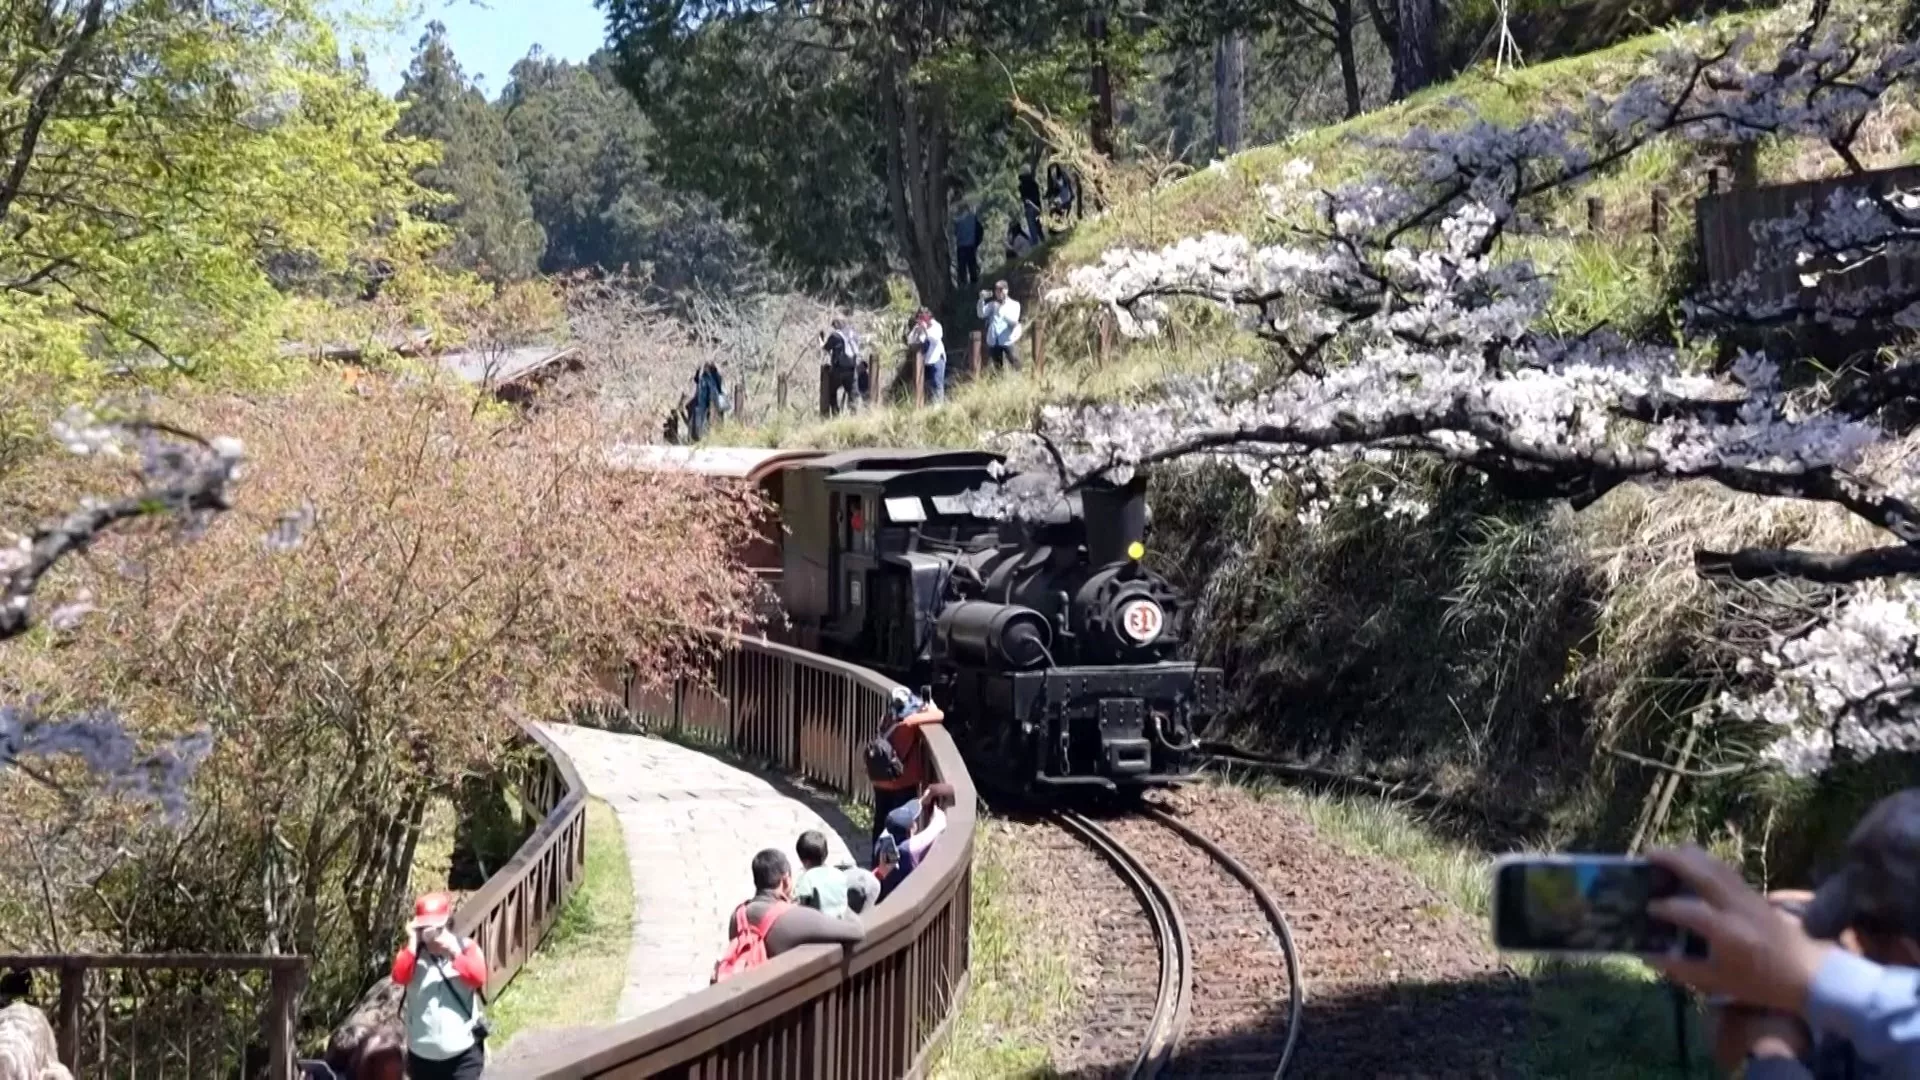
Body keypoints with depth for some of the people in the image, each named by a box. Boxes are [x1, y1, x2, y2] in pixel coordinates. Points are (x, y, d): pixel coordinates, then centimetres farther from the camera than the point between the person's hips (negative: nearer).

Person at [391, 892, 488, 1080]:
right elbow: (399, 976, -19)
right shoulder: (412, 952, 1)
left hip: (463, 1053, -2)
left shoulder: (466, 948, -3)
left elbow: (478, 979, -20)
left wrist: (454, 952, -27)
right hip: (422, 1053, 2)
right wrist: (413, 944, -22)